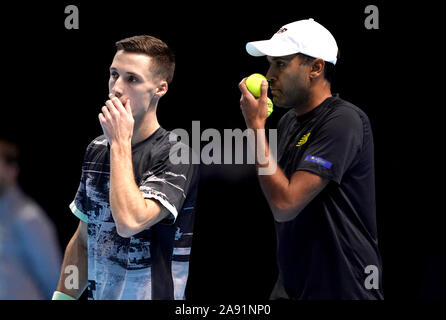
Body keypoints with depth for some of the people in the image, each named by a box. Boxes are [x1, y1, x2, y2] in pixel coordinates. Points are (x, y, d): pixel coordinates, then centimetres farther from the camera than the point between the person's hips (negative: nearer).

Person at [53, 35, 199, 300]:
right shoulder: (97, 150, 7)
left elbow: (129, 222, -29)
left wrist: (120, 142, -21)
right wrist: (62, 298, 7)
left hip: (154, 294, -6)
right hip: (99, 296, 6)